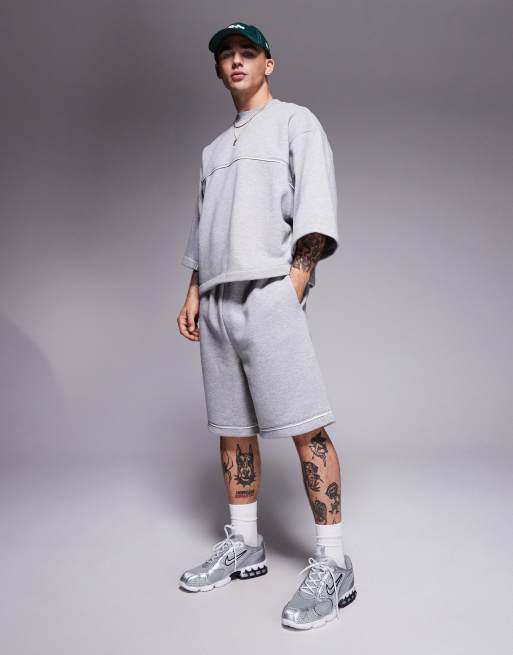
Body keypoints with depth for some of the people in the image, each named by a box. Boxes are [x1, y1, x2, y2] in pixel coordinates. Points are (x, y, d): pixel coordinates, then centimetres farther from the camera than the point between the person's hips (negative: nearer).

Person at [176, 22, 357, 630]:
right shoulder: (214, 149, 28)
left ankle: (332, 564, -5)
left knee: (304, 426, -11)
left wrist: (296, 281, -16)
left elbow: (315, 206, -4)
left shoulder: (296, 122, 10)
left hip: (269, 289, -7)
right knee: (232, 427, 8)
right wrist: (194, 293, 13)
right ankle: (243, 545, 19)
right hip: (218, 299, 7)